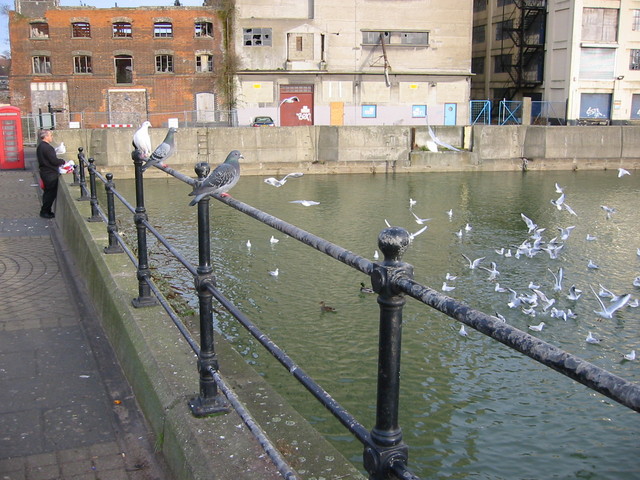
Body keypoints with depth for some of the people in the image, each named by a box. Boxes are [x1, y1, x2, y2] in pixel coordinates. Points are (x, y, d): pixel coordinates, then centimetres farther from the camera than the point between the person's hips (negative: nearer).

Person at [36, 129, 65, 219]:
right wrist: (62, 161, -5)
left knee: (48, 192, 18)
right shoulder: (47, 147, -21)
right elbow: (54, 161, -23)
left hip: (45, 172, 10)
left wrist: (59, 162, 11)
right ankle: (45, 212, 7)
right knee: (51, 193, 0)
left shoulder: (40, 146, 11)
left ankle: (45, 211, 25)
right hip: (50, 174, -10)